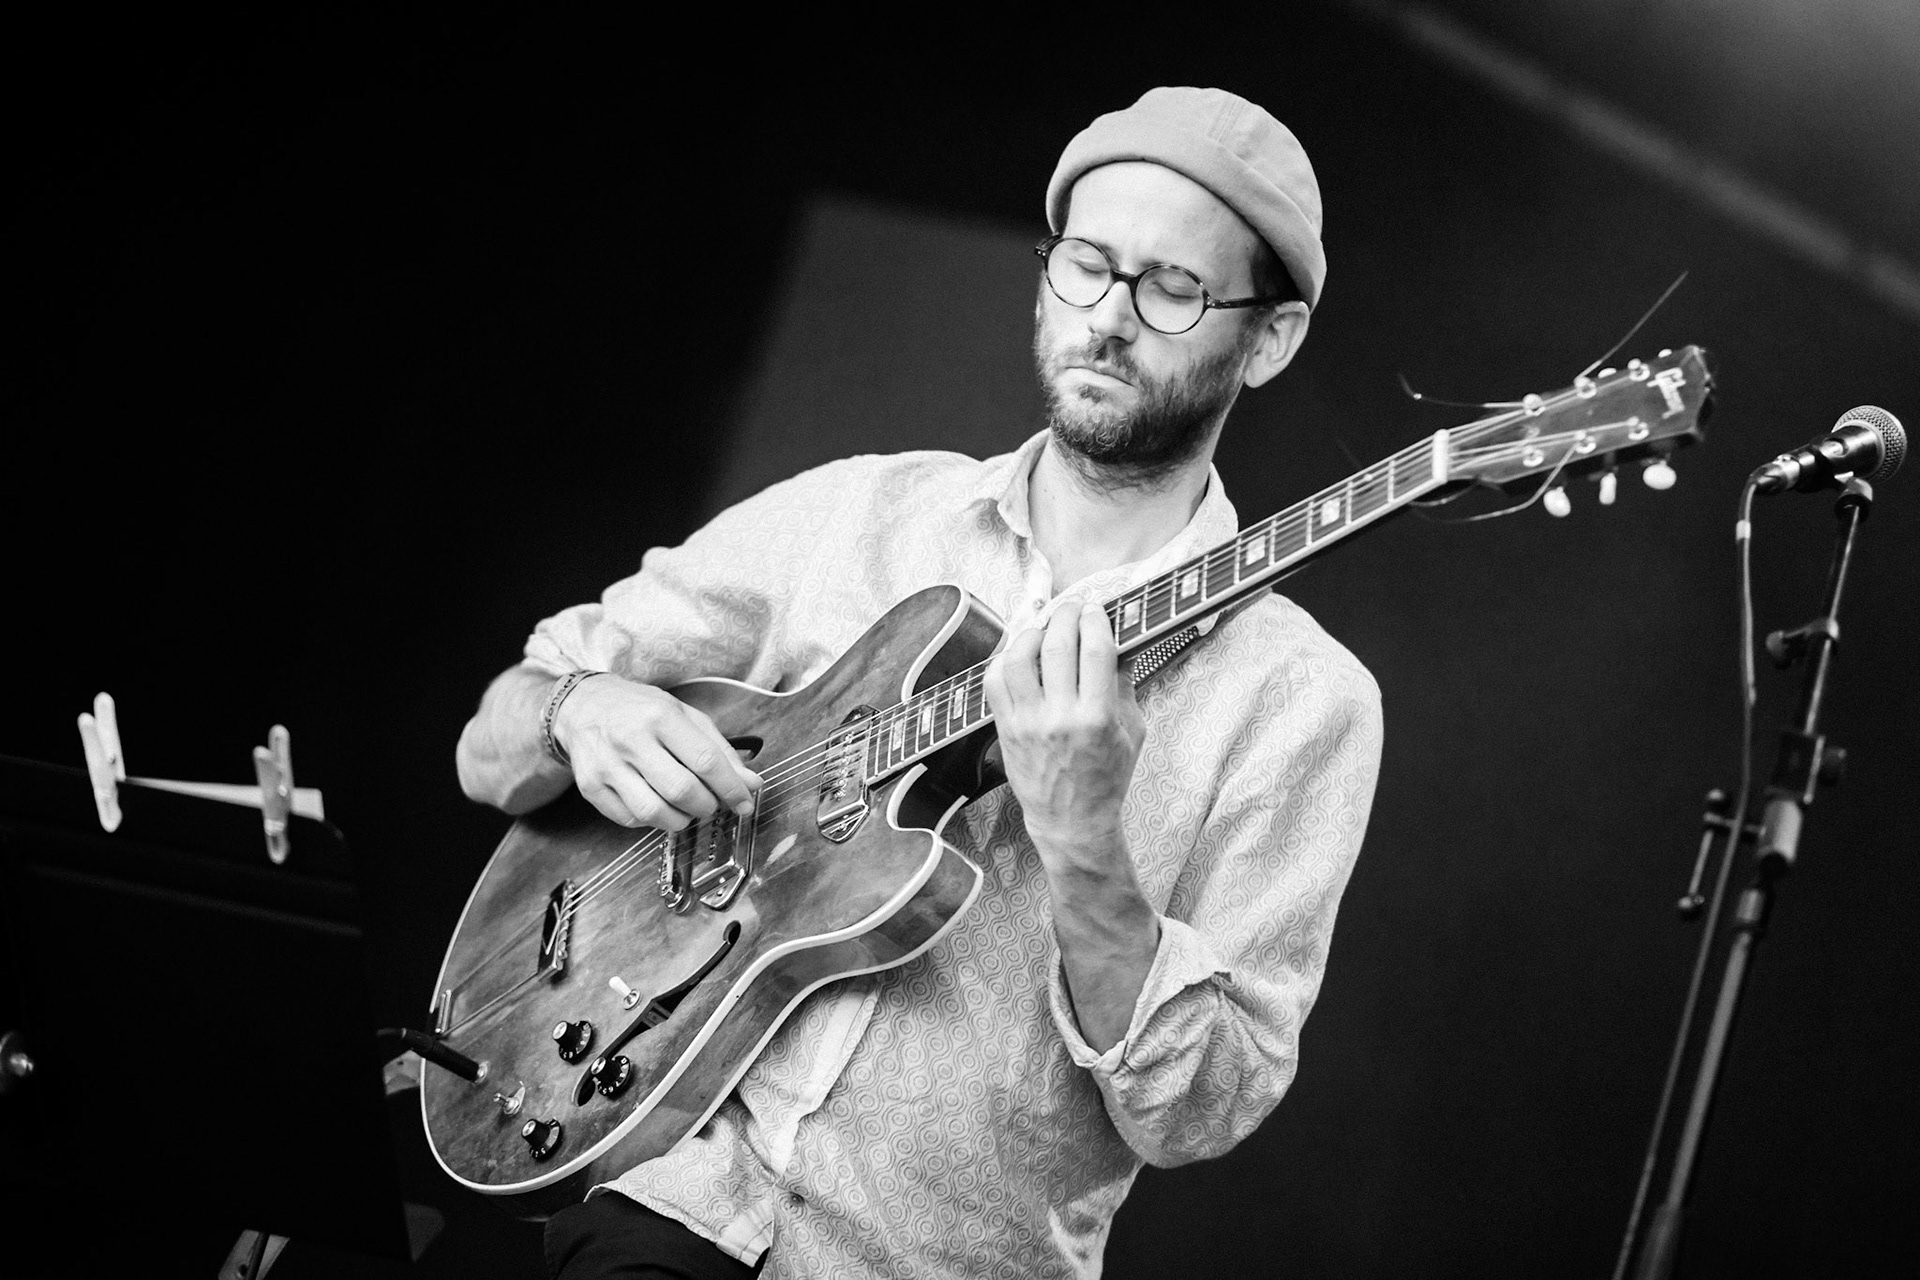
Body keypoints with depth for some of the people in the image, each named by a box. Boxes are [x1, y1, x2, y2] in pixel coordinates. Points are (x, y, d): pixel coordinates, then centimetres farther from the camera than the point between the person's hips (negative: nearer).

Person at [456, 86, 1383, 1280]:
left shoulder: (1299, 699, -4)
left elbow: (1196, 1112, -10)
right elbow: (489, 752, 10)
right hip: (687, 1180, -2)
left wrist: (1085, 851, -24)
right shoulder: (852, 513, 5)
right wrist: (577, 714, -12)